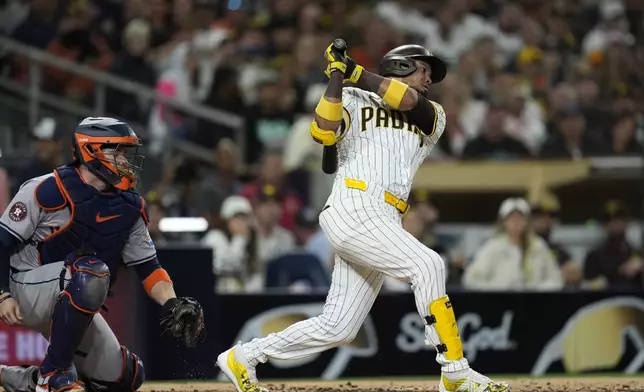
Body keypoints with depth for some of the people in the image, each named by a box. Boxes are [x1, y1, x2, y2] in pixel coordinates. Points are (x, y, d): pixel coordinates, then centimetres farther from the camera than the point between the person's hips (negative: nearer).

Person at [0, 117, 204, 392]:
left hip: (72, 305, 8)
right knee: (92, 271, -35)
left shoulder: (130, 207, 6)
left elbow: (147, 264, 8)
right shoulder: (48, 190, -15)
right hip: (26, 290, -8)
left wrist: (172, 304, -9)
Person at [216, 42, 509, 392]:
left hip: (382, 225, 6)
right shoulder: (355, 101, 12)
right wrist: (337, 78, -8)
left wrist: (353, 71, 3)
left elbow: (407, 101, 2)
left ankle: (243, 357, 17)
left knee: (336, 328, 3)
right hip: (354, 209, -6)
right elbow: (322, 133, -7)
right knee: (427, 265, -24)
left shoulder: (433, 117, 24)